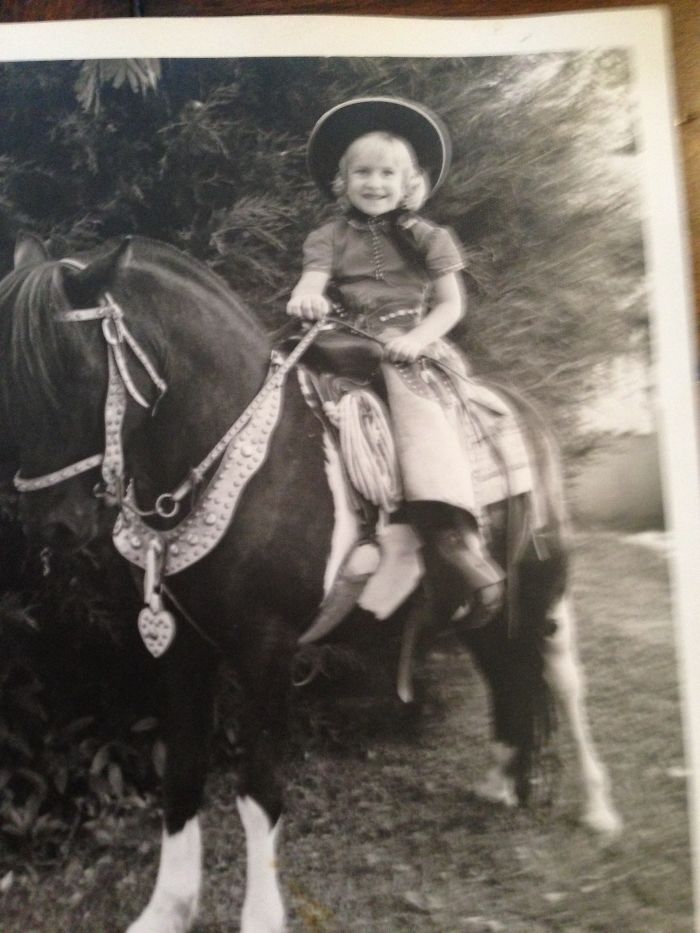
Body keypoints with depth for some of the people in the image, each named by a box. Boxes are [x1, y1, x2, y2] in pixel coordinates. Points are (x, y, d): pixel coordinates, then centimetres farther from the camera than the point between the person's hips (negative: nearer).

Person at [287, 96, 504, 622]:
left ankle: (452, 530, -41)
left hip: (412, 348, -3)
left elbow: (451, 305, 6)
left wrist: (416, 339, -13)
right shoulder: (330, 238, 13)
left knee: (413, 388, -32)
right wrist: (305, 299, -29)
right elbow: (312, 282, -3)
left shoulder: (429, 239, 10)